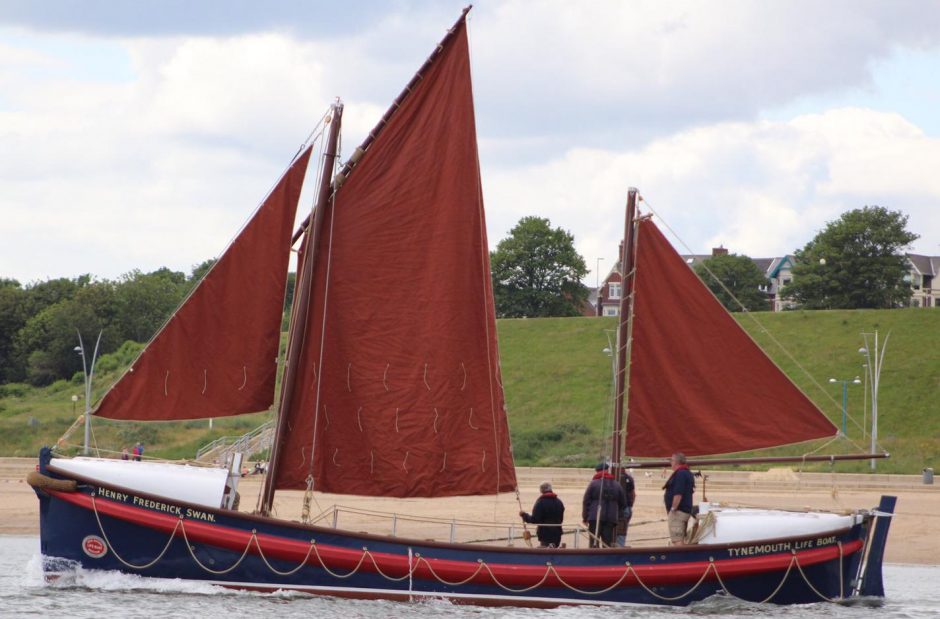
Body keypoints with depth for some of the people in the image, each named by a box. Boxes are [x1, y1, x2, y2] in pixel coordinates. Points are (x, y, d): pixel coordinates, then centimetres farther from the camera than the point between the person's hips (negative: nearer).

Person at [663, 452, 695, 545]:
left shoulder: (680, 474, -16)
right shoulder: (688, 473, 16)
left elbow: (678, 494, -24)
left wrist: (673, 508, -19)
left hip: (678, 511, -11)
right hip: (686, 510, 11)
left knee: (676, 540, -13)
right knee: (681, 539, 15)